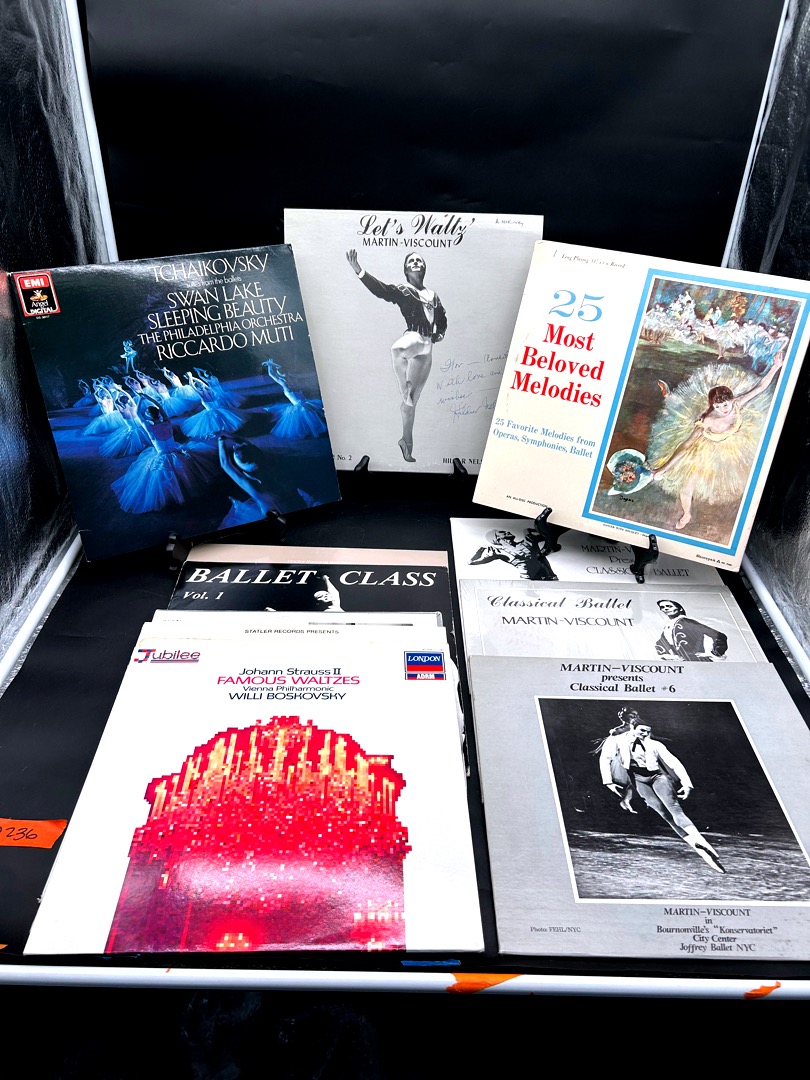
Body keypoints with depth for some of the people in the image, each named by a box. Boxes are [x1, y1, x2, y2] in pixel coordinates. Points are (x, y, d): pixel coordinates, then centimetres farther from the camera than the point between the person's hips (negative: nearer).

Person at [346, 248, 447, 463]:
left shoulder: (433, 296, 18)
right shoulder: (402, 291, 3)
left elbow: (442, 319, 34)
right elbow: (379, 289, -16)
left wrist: (439, 334, 14)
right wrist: (359, 271, -32)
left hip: (426, 350, 4)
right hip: (412, 340, -4)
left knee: (411, 400, 8)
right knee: (399, 349, -46)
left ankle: (406, 442, 17)